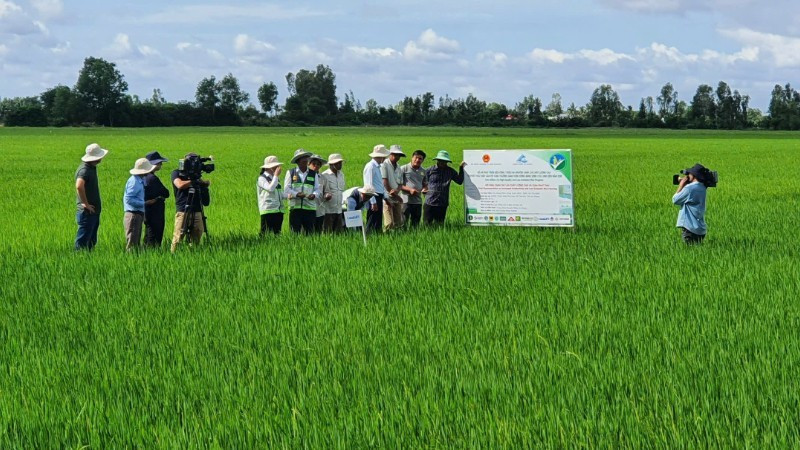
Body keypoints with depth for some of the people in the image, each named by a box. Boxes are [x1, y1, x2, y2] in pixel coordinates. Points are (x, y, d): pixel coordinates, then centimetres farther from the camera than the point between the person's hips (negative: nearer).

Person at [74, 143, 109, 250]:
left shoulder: (92, 168, 14)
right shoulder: (85, 170, -17)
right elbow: (79, 186, -35)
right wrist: (86, 204, -26)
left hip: (94, 211, 10)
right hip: (87, 212, -10)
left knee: (92, 241, 14)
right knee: (82, 241, -6)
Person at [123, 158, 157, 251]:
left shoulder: (140, 180, 13)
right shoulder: (134, 181, -16)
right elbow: (129, 199, -22)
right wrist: (144, 203, -18)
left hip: (138, 215, 10)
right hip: (133, 215, -10)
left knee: (137, 242, 14)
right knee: (132, 243, -8)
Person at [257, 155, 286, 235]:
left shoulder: (276, 178, 20)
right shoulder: (262, 179, -4)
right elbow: (270, 188, -21)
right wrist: (276, 175, -14)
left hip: (278, 210, 7)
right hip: (268, 211, -7)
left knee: (277, 233, 5)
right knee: (266, 234, -10)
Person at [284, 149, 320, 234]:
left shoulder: (313, 174, 15)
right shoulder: (290, 173, 9)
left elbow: (317, 189, 12)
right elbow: (287, 189, 3)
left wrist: (314, 195, -11)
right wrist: (296, 194, -15)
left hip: (310, 207, 2)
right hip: (295, 206, -2)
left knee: (309, 232, -2)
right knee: (295, 232, -5)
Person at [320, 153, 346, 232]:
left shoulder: (341, 175, 14)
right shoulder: (324, 176, -7)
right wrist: (325, 196, -25)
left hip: (339, 210, 7)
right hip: (328, 210, -7)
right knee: (328, 234, -6)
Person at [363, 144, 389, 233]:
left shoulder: (378, 167, 16)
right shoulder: (370, 167, -14)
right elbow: (369, 186, -18)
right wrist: (373, 202, -21)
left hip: (379, 197, 9)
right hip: (374, 198, -9)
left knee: (379, 223, 10)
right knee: (372, 224, -8)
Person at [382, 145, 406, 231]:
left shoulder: (398, 167, 16)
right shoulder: (384, 165, -5)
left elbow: (400, 183, 12)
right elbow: (385, 182, -10)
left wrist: (396, 191, -10)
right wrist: (392, 193, -10)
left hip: (396, 198, 7)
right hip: (387, 198, -7)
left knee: (399, 223, 5)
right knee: (389, 223, -14)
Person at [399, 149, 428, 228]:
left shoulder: (423, 171, 12)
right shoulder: (404, 169, -2)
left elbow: (425, 185, 23)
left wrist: (424, 189, -1)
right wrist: (410, 190, -17)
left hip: (418, 200, 5)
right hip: (406, 201, -5)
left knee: (415, 223, 9)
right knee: (403, 222, -8)